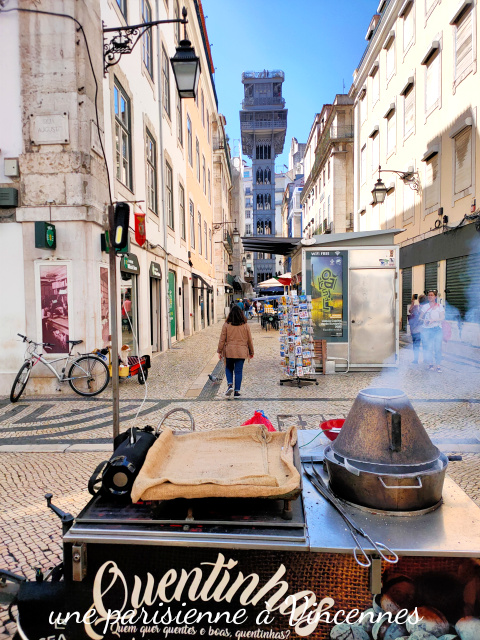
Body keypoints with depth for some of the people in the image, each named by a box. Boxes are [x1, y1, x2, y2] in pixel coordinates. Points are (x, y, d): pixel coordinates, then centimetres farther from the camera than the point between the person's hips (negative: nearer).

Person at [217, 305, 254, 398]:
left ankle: (230, 384, -2)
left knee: (229, 368, 18)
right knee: (238, 371, 6)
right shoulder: (245, 326, -1)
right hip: (241, 352, 0)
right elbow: (249, 340, 6)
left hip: (229, 352, 0)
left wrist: (219, 351, 7)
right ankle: (237, 391, 6)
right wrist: (251, 352, 17)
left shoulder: (226, 325, -5)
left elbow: (222, 340, -2)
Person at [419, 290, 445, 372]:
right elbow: (420, 317, 12)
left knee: (438, 348, -5)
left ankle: (438, 365, 1)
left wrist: (433, 320, -15)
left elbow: (442, 318, -1)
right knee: (428, 347, -2)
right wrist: (424, 320, -10)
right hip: (427, 329, 1)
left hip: (437, 329, -1)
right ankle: (430, 364, 11)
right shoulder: (425, 306, 13)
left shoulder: (439, 306, 8)